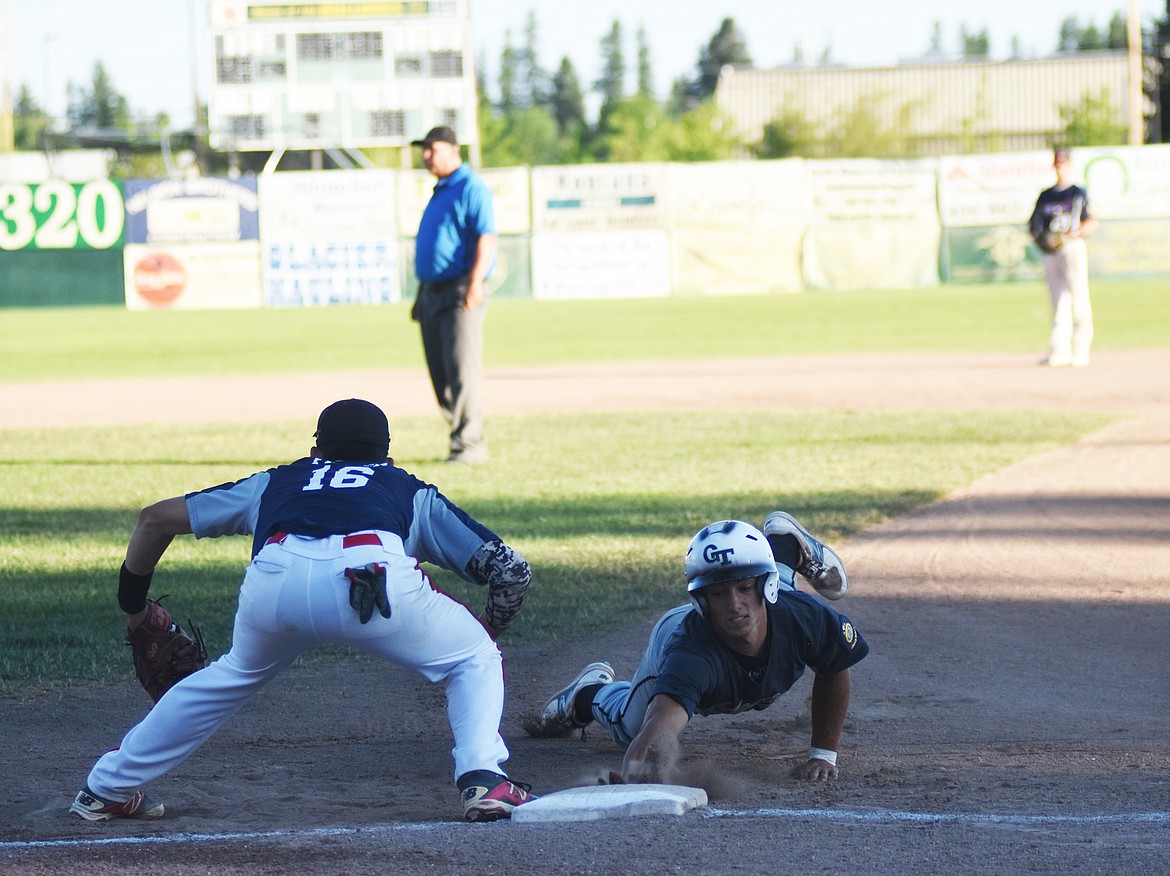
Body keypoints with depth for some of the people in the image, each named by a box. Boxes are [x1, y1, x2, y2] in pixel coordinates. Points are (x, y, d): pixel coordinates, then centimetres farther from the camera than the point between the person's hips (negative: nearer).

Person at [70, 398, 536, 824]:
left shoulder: (276, 482, 40)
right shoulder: (412, 491, 37)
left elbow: (156, 517, 40)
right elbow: (511, 569, 29)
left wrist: (132, 605, 51)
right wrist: (488, 631, 46)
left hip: (276, 578, 2)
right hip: (377, 575, -2)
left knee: (235, 676, 31)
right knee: (474, 659, 24)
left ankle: (107, 788, 37)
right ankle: (483, 780, 4)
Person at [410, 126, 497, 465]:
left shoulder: (471, 188, -7)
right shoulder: (439, 192, 22)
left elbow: (486, 237, -18)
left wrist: (475, 282, -29)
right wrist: (421, 296, 24)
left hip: (460, 294, -9)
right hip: (432, 293, 9)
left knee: (461, 371, -12)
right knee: (440, 376, 7)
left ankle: (468, 444, -10)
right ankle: (468, 439, 13)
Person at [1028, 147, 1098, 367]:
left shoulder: (1078, 194, 3)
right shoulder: (1045, 196, 17)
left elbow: (1091, 223, -4)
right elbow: (1033, 225, 17)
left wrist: (1074, 234, -20)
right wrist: (1039, 237, -4)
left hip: (1073, 248, -5)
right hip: (1050, 251, 5)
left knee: (1078, 298, -7)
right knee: (1058, 301, 4)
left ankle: (1080, 350, -6)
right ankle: (1059, 351, 2)